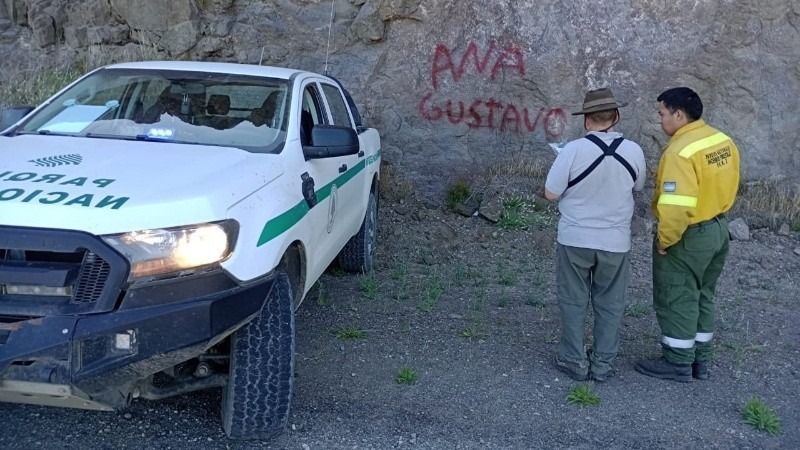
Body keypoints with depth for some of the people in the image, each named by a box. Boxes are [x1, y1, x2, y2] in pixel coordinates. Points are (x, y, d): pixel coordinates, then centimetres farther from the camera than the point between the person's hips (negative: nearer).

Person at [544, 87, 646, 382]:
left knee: (573, 301, 13)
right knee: (610, 304, 16)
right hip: (616, 242, 2)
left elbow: (551, 194, -12)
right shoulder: (634, 151, -7)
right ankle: (603, 362, 25)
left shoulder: (573, 149, -18)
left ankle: (574, 361, 21)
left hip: (575, 239, -2)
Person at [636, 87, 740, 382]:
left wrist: (664, 239, -19)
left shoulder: (681, 151, -26)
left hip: (689, 237, -9)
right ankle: (701, 360, 30)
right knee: (702, 296, 19)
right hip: (718, 228, 9)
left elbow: (677, 206, -31)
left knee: (676, 300, 6)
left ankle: (678, 363, 17)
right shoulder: (723, 141, 3)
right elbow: (726, 186, 12)